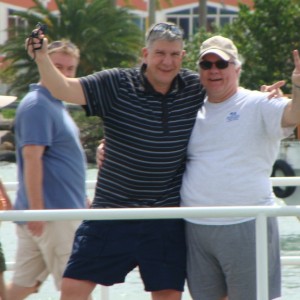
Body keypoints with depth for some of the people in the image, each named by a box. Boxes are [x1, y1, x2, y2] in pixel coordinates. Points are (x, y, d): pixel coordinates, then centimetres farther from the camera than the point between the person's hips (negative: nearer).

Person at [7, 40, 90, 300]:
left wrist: (81, 198, 28)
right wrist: (37, 209, -24)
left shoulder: (55, 104, 17)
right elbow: (31, 157, -20)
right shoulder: (37, 105, -13)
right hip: (52, 211, -9)